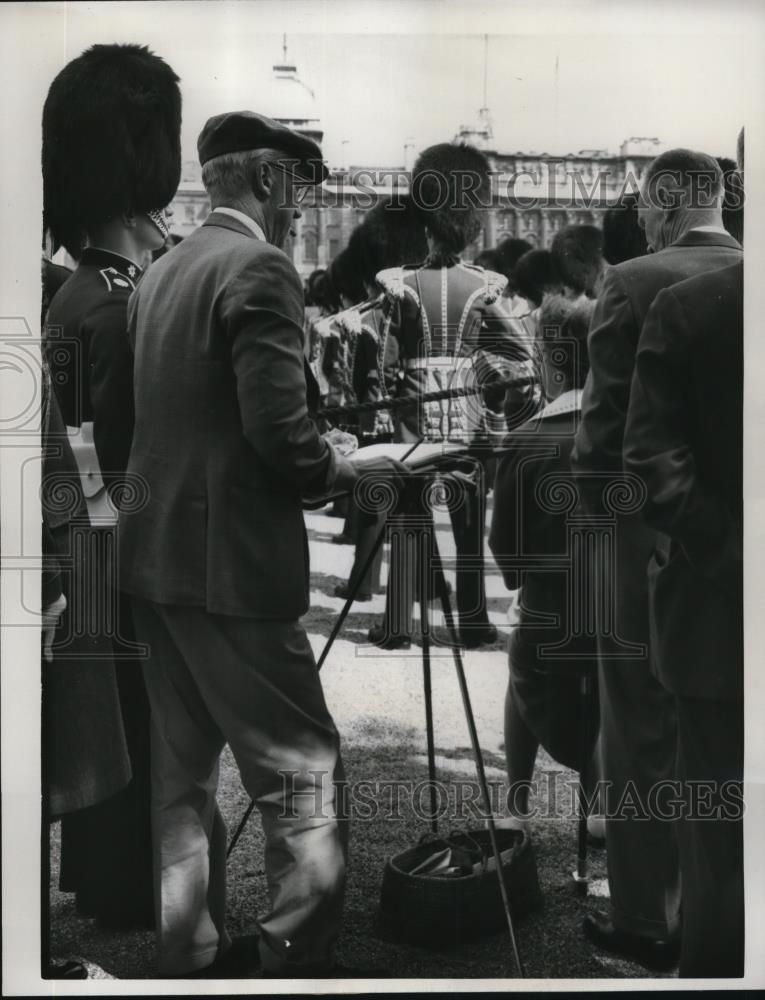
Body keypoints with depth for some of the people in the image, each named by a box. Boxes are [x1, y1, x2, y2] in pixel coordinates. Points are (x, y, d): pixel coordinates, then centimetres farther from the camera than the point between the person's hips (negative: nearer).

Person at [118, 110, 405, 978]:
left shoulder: (160, 273, 14)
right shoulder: (258, 269, -11)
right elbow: (277, 428, -20)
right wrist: (350, 471, -2)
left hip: (155, 554, 9)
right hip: (230, 563, -9)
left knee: (180, 769, 15)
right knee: (300, 770, -1)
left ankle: (189, 951, 23)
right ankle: (300, 956, 4)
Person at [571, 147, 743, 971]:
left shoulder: (636, 283, -11)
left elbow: (605, 413, -10)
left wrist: (593, 496, 4)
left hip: (654, 532, -5)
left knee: (644, 737, 5)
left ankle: (647, 921, 13)